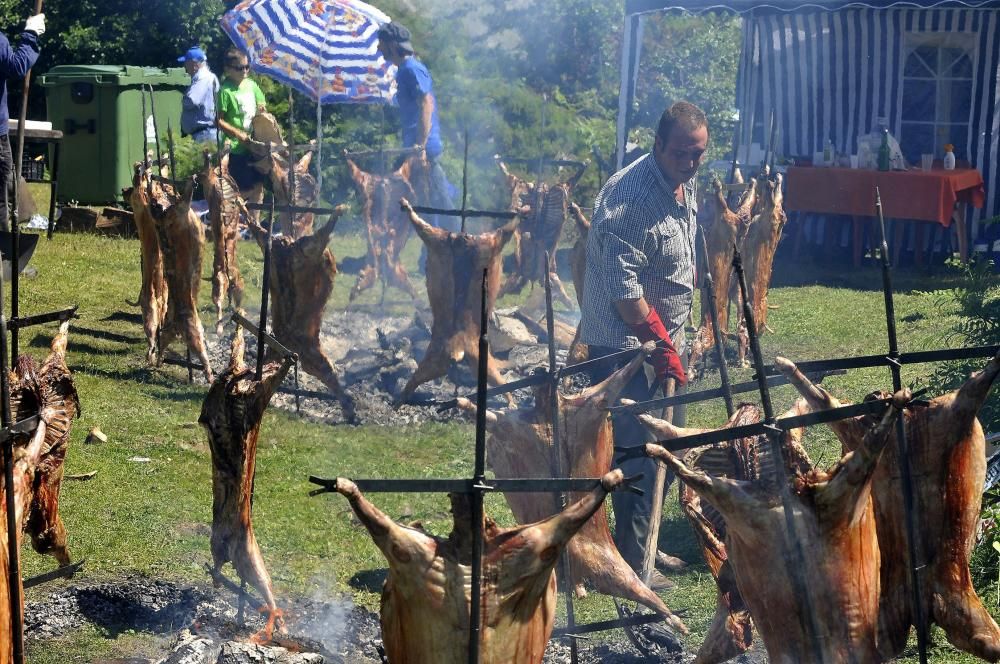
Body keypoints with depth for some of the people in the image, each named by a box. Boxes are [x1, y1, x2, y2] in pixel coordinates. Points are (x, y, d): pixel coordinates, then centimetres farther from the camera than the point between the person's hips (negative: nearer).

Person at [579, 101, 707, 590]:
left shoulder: (684, 185, 7)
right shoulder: (632, 198, -24)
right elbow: (624, 289, -27)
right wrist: (662, 344, -23)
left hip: (663, 340, 10)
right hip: (626, 346, -10)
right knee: (635, 454, -6)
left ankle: (645, 544, 29)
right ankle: (632, 563, 2)